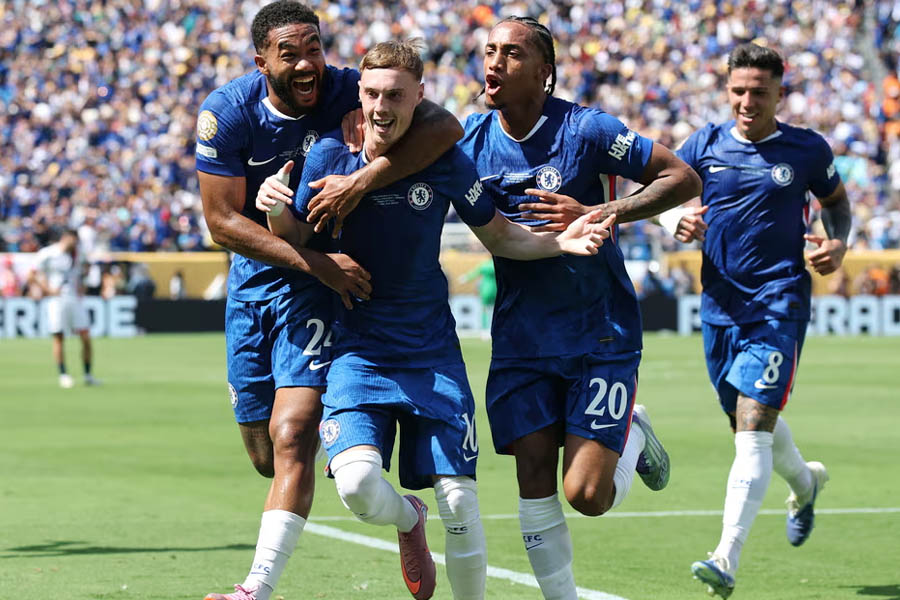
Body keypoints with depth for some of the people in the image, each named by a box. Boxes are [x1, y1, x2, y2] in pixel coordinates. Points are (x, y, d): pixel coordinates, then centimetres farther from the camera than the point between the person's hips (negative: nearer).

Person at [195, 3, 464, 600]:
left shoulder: (346, 91, -17)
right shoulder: (227, 113, -14)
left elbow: (446, 126, -29)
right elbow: (223, 220, -15)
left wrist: (363, 179, -41)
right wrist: (314, 262, -26)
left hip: (324, 285, -3)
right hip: (255, 277, 3)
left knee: (292, 437, -18)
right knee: (266, 455, 9)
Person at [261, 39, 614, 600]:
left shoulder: (446, 162, -5)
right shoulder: (329, 157, -5)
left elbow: (499, 236, 7)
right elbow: (295, 237, 5)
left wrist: (561, 241, -10)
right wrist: (275, 211, -18)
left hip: (433, 356, 0)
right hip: (357, 349, 0)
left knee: (459, 502, -8)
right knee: (357, 482, -23)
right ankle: (407, 520, 15)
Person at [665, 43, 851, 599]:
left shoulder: (807, 150, -1)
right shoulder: (704, 145, 4)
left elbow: (837, 201, 15)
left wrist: (838, 243, -5)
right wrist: (677, 220, -12)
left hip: (779, 304, -4)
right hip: (720, 304, 4)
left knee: (752, 424, -17)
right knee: (750, 421, 20)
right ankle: (804, 481, 54)